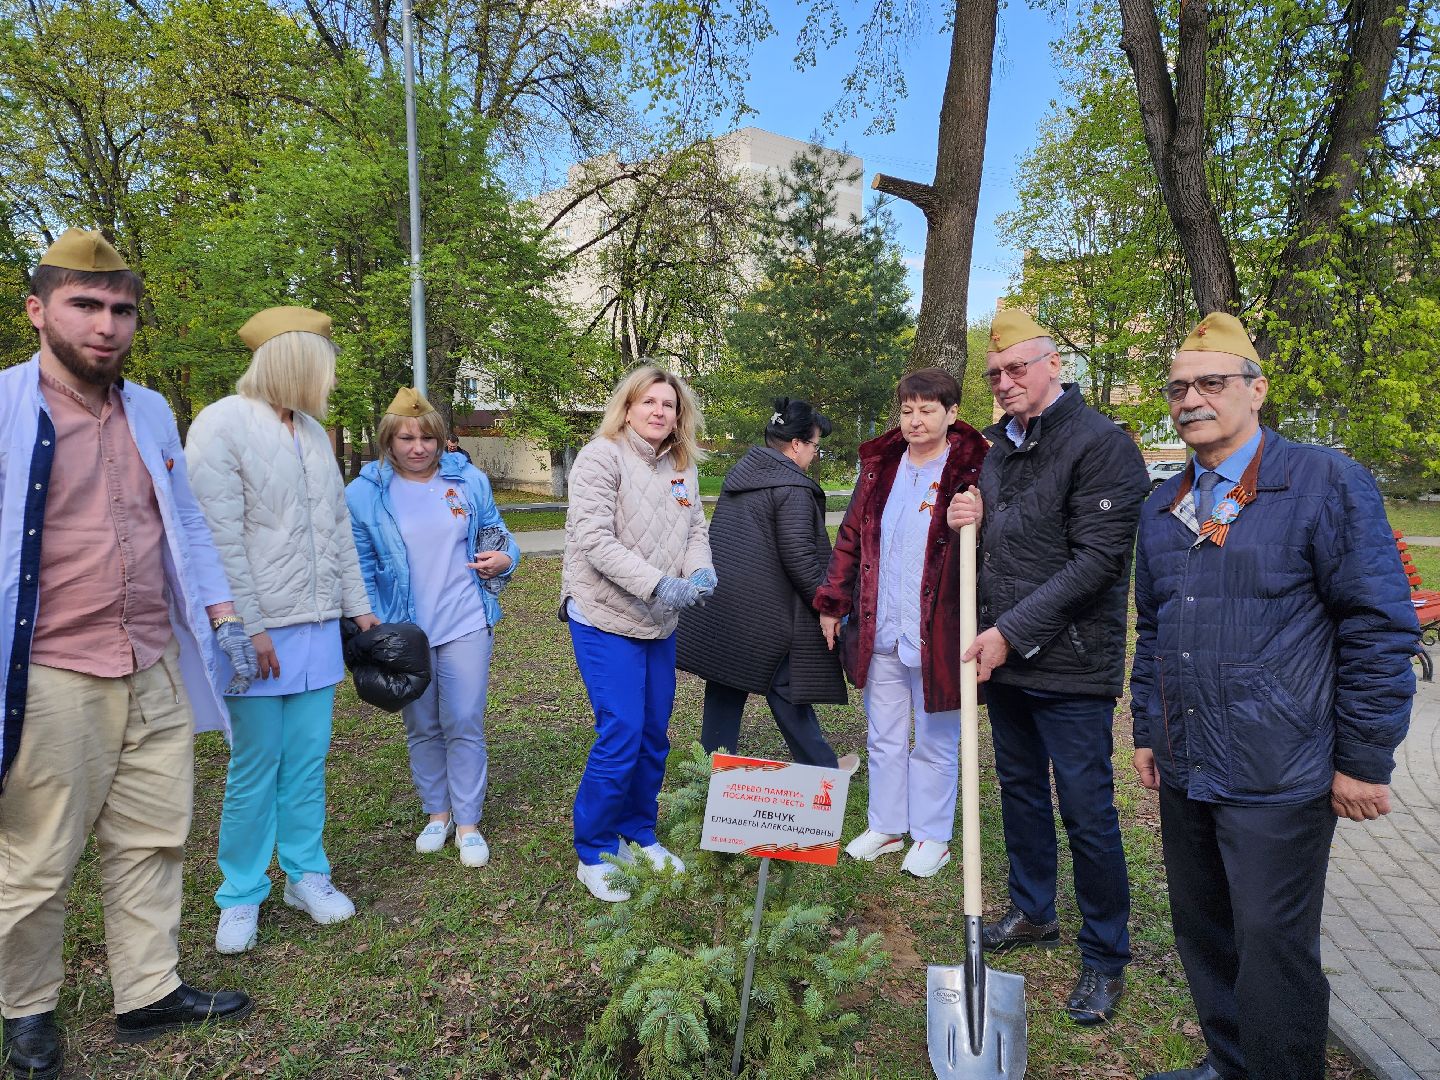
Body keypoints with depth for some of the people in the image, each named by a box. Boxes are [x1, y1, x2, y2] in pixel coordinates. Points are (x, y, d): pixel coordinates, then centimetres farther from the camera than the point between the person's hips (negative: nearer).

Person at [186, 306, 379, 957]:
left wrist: (358, 604, 15)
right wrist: (250, 628, -15)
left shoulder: (312, 430, 13)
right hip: (262, 629, -6)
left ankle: (306, 874, 25)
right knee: (255, 767, 3)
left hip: (319, 624, 6)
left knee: (308, 759, 11)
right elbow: (221, 537, -14)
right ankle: (241, 896, 19)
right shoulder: (220, 426, -9)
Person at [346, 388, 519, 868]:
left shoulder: (469, 480, 0)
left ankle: (468, 822, 16)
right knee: (422, 728, 14)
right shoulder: (363, 494, -4)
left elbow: (496, 535, 13)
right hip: (404, 631, 0)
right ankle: (437, 813, 31)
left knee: (465, 724, 2)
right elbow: (360, 570, 0)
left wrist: (505, 558, -9)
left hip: (465, 626, 0)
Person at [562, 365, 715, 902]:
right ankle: (593, 855, 11)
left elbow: (695, 532, 10)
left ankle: (639, 835, 32)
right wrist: (657, 584, -27)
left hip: (659, 624, 7)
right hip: (606, 621, -7)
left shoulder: (681, 467, 10)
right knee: (620, 737, -7)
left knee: (654, 737, 13)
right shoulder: (600, 456, -11)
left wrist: (701, 571, -12)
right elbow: (595, 541, -20)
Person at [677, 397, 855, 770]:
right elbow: (800, 560, -18)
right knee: (788, 690, 4)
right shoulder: (793, 490, -15)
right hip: (767, 615, -8)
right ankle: (822, 768, 20)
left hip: (721, 608, 8)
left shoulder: (740, 474, 13)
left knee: (725, 690, 13)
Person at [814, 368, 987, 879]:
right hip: (879, 630, 5)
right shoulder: (880, 464, 6)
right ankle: (885, 826, 34)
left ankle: (932, 836, 28)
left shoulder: (970, 471, -9)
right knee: (883, 736, 17)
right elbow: (851, 536, 11)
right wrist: (832, 602, 11)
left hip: (935, 634, -5)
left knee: (935, 741, 11)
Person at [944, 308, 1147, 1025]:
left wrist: (1012, 631, -20)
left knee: (1087, 813, 2)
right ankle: (1033, 912, 38)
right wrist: (972, 523, -1)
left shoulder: (1101, 443, -13)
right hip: (1005, 661, 8)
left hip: (1070, 667, -7)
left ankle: (1105, 957, 20)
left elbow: (1097, 559, -19)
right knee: (1020, 791, 19)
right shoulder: (1000, 446, 11)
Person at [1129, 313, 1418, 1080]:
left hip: (1278, 784, -6)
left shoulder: (1327, 484, -8)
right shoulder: (1162, 508, 11)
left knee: (1272, 954, 3)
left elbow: (1380, 629, -9)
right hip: (1184, 776, 7)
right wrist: (1147, 731, 17)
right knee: (1202, 938, 19)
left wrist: (1364, 762, -10)